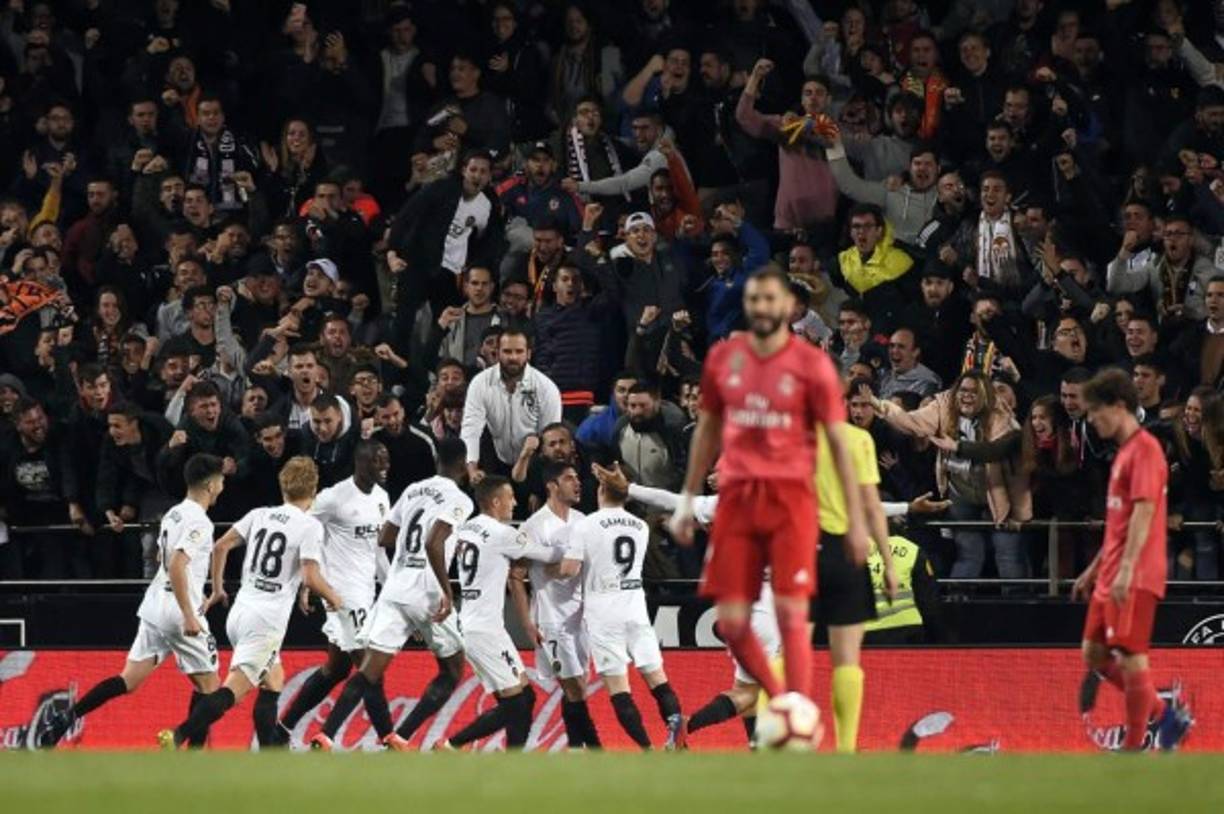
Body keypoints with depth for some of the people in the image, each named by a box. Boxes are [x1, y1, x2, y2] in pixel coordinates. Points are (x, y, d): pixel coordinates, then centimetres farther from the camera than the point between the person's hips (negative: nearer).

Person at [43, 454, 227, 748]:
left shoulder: (173, 514, 14)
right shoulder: (199, 521, -15)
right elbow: (177, 566, -25)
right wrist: (189, 615, -24)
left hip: (155, 605, 8)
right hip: (179, 612, -8)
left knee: (129, 679, 6)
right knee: (208, 683, 4)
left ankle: (67, 717, -9)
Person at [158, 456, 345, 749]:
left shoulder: (260, 515, 10)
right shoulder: (309, 526, -8)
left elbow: (221, 546, 9)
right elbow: (311, 578, -15)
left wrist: (217, 590, 21)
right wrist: (333, 599, 4)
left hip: (240, 612, 7)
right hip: (267, 620, -7)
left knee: (274, 681, 22)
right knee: (233, 689, -13)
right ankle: (178, 737, -27)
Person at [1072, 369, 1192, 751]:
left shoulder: (1145, 449, -11)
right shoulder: (1124, 451, 19)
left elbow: (1143, 511, -21)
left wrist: (1126, 569, -27)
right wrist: (1095, 569, 27)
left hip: (1135, 578, -10)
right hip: (1111, 576, 10)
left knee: (1129, 656, -8)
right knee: (1095, 654, 9)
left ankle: (1134, 748, -3)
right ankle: (1164, 711, 17)